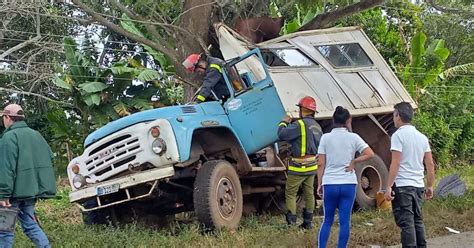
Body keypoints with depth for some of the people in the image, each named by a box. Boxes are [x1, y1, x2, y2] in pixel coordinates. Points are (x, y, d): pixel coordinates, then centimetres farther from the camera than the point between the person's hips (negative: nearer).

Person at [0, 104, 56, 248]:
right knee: (30, 224, 15)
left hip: (17, 190, -7)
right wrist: (41, 186, 20)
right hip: (32, 190, 8)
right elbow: (49, 158, 16)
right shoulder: (36, 135, 13)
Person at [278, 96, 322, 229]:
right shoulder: (317, 126, 12)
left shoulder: (300, 124, -17)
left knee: (290, 193, 0)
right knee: (309, 193, 12)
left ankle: (291, 222, -5)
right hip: (313, 165, 8)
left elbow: (282, 134, -19)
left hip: (299, 166, -8)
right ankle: (308, 222, 16)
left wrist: (284, 122, 1)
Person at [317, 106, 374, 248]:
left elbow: (321, 164, -1)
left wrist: (319, 184, 5)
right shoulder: (353, 137, -1)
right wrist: (353, 162, 1)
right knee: (345, 221, 5)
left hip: (330, 184, 1)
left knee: (327, 221, 11)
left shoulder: (325, 138, -1)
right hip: (348, 184, -1)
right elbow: (370, 154, -7)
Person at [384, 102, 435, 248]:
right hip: (418, 186, 7)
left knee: (406, 222, -6)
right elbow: (430, 164, 10)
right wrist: (430, 186, 18)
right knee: (417, 220, 15)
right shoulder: (422, 137, 11)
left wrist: (388, 187, -14)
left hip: (402, 185, -7)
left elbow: (395, 163, -15)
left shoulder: (398, 135, -9)